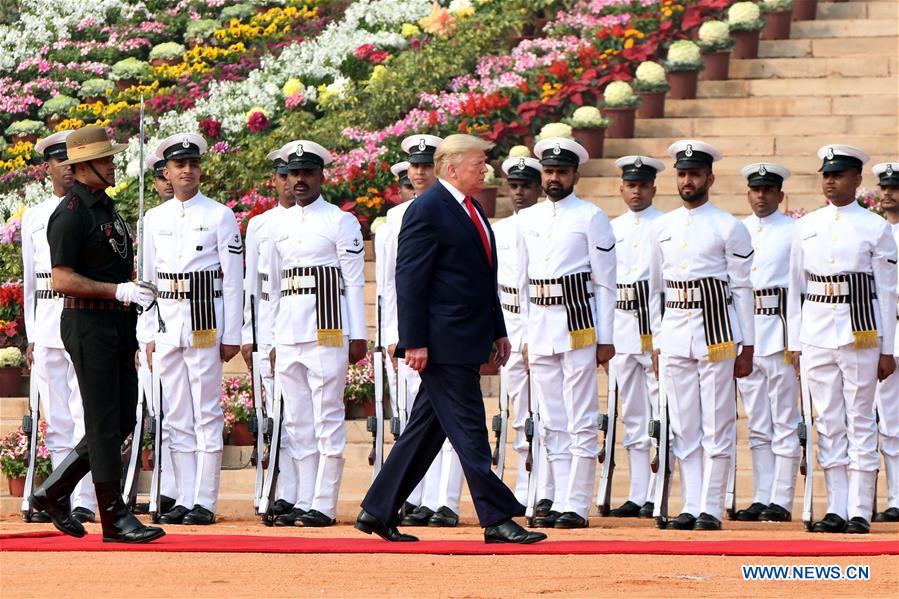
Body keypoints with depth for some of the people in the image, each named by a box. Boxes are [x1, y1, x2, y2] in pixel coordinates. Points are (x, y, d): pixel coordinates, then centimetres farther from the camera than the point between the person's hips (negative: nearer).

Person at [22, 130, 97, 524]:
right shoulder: (33, 217, 15)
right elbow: (29, 280, 17)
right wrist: (31, 336, 10)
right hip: (47, 327, 4)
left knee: (86, 415, -9)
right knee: (56, 420, 4)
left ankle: (85, 502, -12)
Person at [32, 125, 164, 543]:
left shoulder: (106, 206, 16)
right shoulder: (71, 214, -14)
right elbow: (62, 280, -19)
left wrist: (135, 293, 10)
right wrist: (119, 291, -22)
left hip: (117, 324, 9)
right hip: (88, 324, -9)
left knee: (122, 420, 10)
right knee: (104, 424, -5)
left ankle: (54, 492, 19)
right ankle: (114, 517, -1)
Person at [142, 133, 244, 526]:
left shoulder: (220, 216, 1)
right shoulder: (154, 219, 13)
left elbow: (232, 279, -1)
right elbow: (148, 278, 15)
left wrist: (231, 336, -6)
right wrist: (148, 335, 9)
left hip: (205, 326, -4)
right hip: (166, 327, 4)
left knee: (207, 415, -5)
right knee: (176, 419, 5)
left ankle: (206, 502, -4)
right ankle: (184, 499, 8)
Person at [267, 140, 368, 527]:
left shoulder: (340, 222, -1)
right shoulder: (279, 226, 15)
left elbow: (354, 282, -4)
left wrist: (357, 335, -9)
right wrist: (274, 339, 15)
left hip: (326, 332, -6)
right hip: (288, 335, 6)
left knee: (328, 419, -6)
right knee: (297, 422, 6)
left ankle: (325, 506, -8)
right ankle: (304, 500, 9)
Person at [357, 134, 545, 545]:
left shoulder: (471, 210, 18)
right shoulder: (426, 211, -11)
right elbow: (410, 280, -15)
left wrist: (498, 331, 21)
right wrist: (414, 342, -19)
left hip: (467, 340, 10)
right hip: (443, 341, -10)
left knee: (427, 430, 11)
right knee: (468, 430, -6)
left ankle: (378, 511, 17)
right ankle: (497, 519, -5)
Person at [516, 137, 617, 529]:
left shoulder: (591, 218, -2)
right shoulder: (528, 219, 14)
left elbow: (605, 281, -3)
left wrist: (605, 339, -8)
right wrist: (526, 336, 13)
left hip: (578, 327, -6)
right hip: (540, 330, 6)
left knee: (582, 422, -6)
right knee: (553, 424, 7)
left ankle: (577, 506, -6)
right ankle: (561, 503, 10)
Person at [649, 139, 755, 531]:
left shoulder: (729, 228, -1)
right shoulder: (662, 228, 12)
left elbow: (742, 289, -1)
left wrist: (746, 347, -4)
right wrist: (656, 344, 13)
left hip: (715, 333, -4)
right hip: (674, 334, 4)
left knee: (717, 426, -3)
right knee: (684, 428, 5)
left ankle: (711, 509, -1)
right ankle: (690, 506, 9)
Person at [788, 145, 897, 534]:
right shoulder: (807, 226, 10)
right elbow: (795, 286, 13)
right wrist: (795, 343, 8)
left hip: (859, 334, -3)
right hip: (816, 336, 3)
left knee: (860, 422, -2)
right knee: (828, 423, 4)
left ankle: (860, 511, 0)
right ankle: (836, 508, 8)